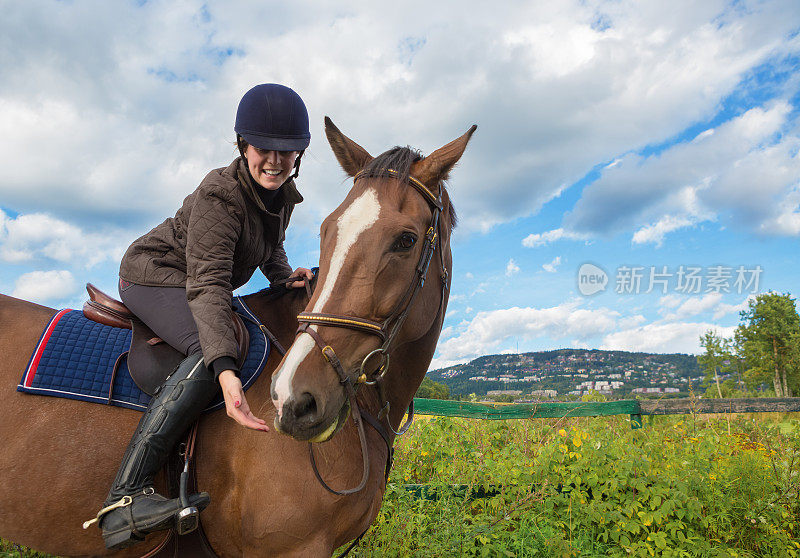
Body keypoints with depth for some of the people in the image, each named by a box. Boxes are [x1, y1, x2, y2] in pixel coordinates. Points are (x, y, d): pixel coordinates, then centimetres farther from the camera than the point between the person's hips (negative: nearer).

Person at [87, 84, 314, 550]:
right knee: (216, 348, -34)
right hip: (155, 276, -9)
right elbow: (207, 284, -38)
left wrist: (286, 277, -5)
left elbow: (270, 246, 18)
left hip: (200, 287, 9)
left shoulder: (284, 194, -3)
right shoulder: (219, 196, -27)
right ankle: (125, 496, -38)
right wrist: (224, 370, -51)